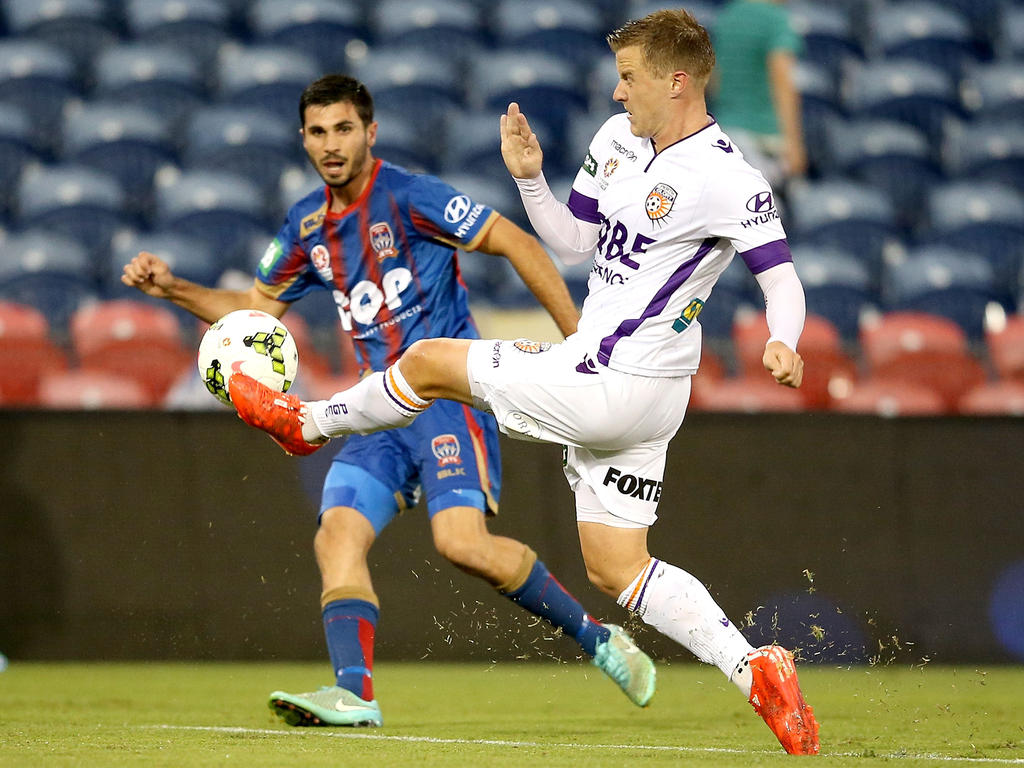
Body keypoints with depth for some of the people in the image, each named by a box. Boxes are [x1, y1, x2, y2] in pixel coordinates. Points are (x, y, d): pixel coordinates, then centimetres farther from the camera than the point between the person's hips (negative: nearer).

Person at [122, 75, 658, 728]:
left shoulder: (407, 196, -10)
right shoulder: (309, 226, 12)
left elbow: (516, 244, -10)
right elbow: (256, 308, 26)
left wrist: (581, 339, -13)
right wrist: (172, 289, 12)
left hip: (449, 394, -7)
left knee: (462, 541, -24)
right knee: (338, 537, -14)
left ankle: (597, 638, -8)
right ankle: (355, 693, -22)